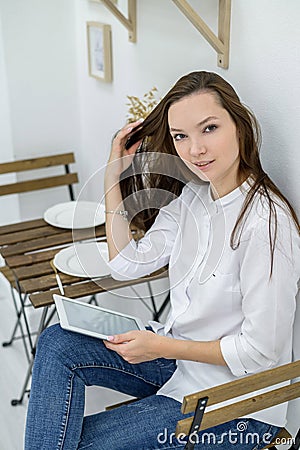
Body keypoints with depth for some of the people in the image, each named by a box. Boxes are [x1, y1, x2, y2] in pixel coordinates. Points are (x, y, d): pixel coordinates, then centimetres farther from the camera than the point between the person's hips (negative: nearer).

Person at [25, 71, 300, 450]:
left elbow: (260, 351, -21)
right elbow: (128, 264, 1)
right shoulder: (191, 196, -2)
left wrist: (163, 347, -17)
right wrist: (114, 175, -2)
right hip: (176, 353, 8)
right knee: (58, 344, -7)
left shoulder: (266, 223, -27)